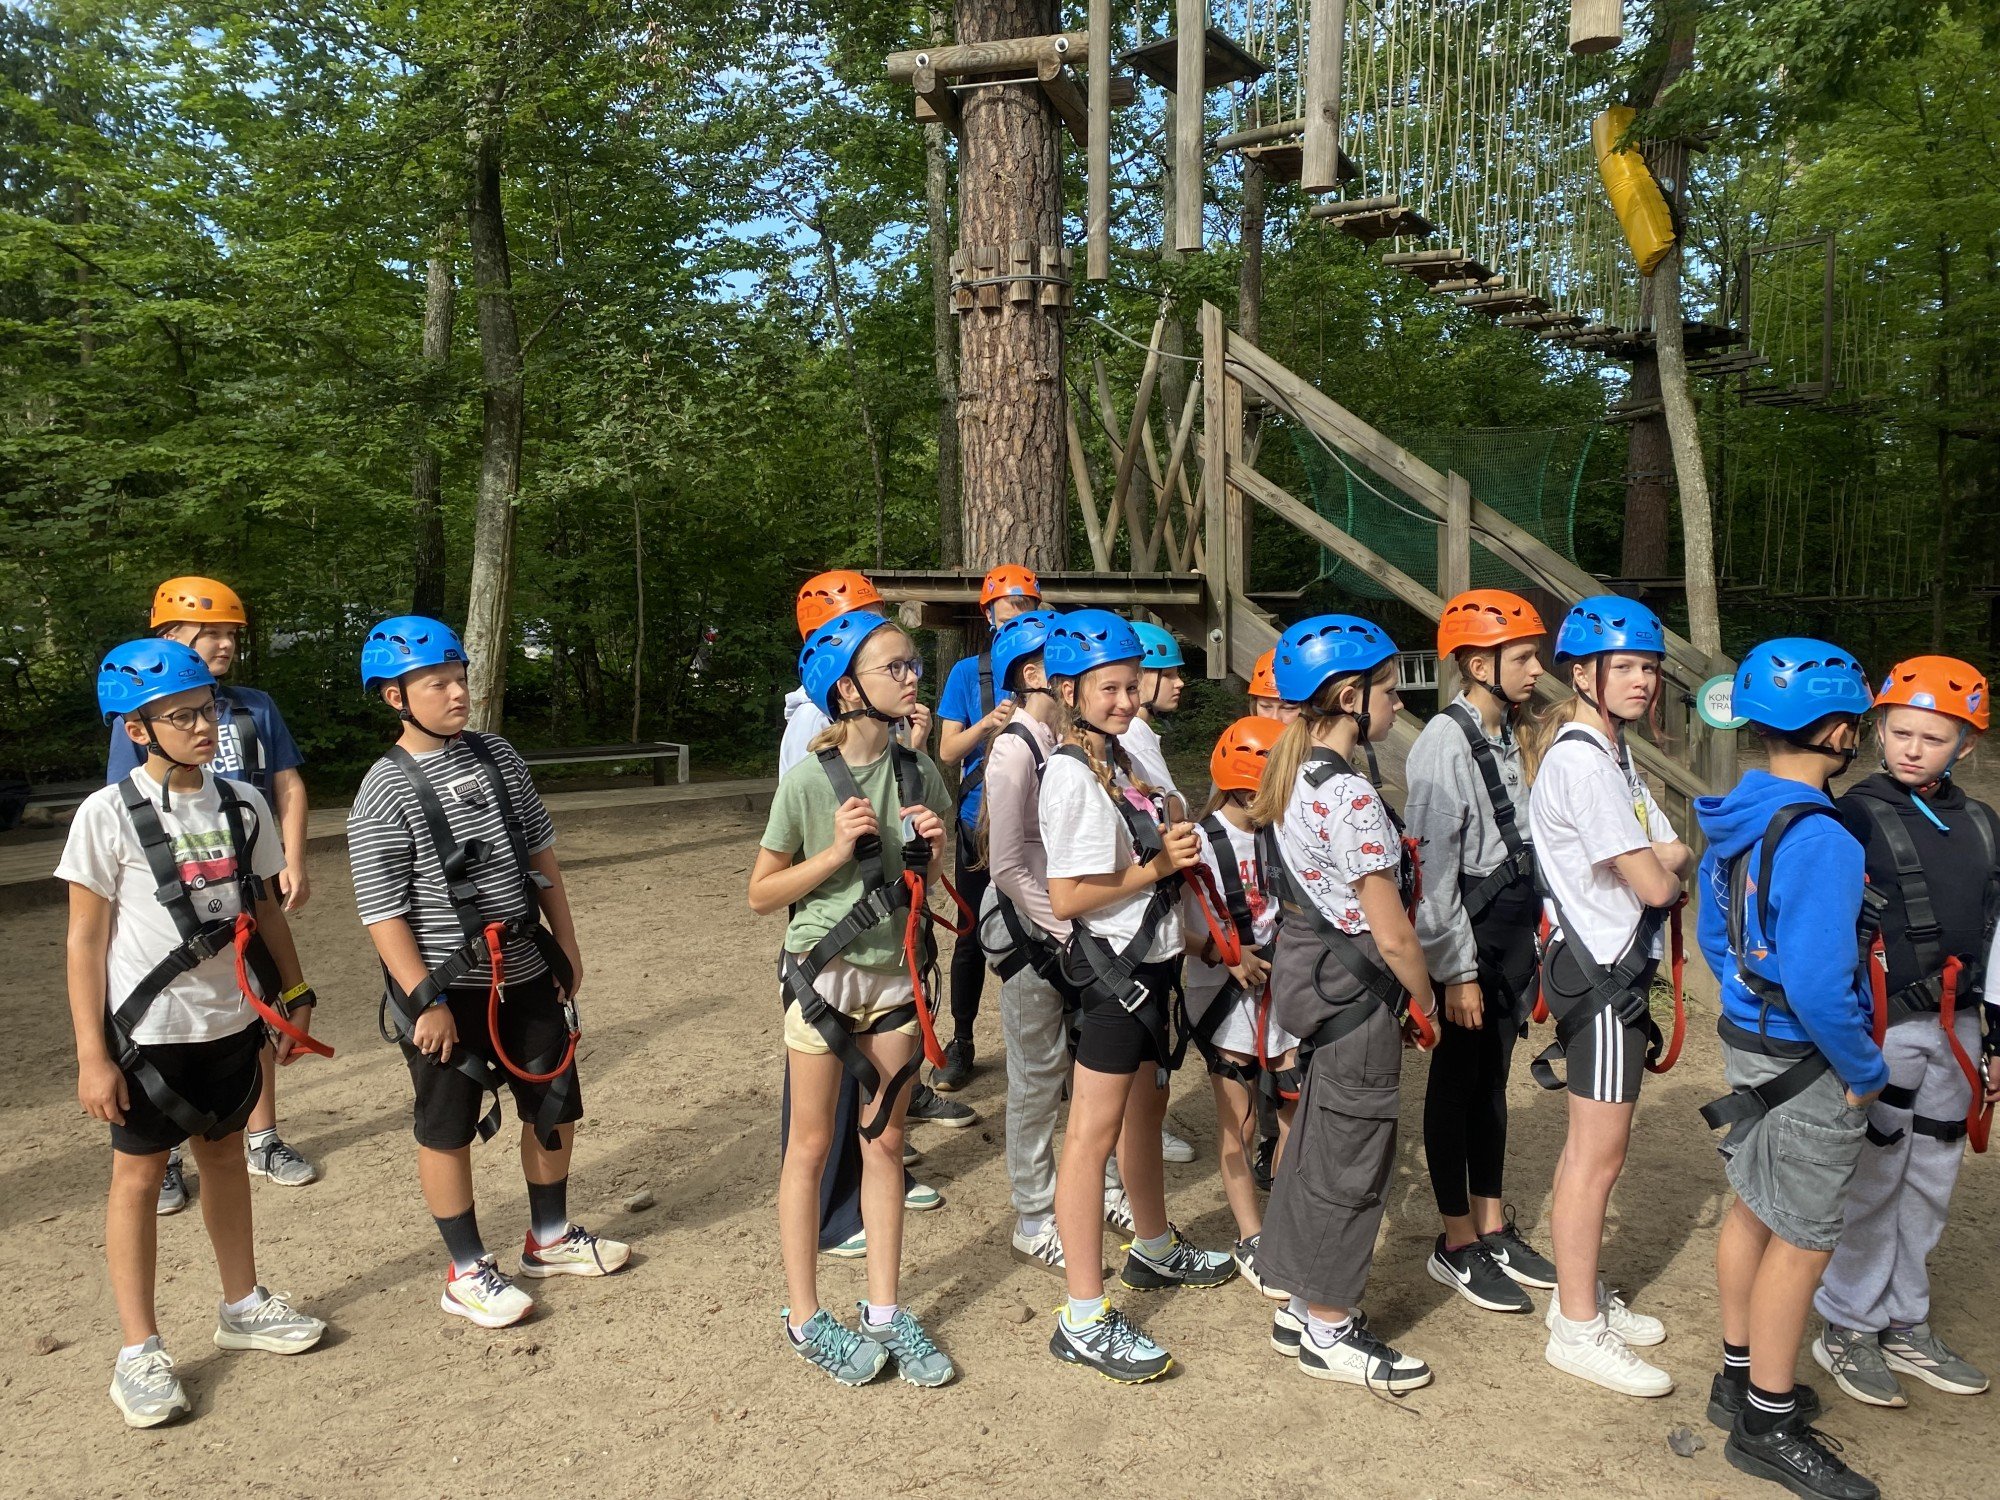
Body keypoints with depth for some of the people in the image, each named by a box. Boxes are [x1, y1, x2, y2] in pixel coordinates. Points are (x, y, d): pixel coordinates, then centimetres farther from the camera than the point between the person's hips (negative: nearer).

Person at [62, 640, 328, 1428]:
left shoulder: (242, 803, 0)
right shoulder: (108, 814, -13)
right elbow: (85, 938, -10)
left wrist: (294, 997, 9)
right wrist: (91, 1054, -11)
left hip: (231, 1020, 4)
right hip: (149, 1031, -4)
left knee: (225, 1154, 17)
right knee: (139, 1173, 6)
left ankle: (243, 1306, 33)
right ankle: (139, 1352, 17)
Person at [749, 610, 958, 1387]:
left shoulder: (920, 774, -1)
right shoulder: (808, 780, -14)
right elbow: (760, 894, -9)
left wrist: (931, 851, -11)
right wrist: (834, 851, -21)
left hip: (893, 972, 4)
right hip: (824, 972, -4)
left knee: (884, 1142, 12)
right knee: (812, 1146, 7)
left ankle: (885, 1312, 24)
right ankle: (805, 1318, 21)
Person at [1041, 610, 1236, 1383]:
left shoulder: (1113, 759, 9)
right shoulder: (1073, 774, -20)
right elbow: (1067, 897, -23)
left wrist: (1171, 848, 1)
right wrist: (1155, 868, -18)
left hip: (1148, 958, 10)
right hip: (1112, 967, -10)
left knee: (1147, 1104, 24)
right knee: (1094, 1132, -4)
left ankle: (1154, 1248, 44)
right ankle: (1084, 1320, 4)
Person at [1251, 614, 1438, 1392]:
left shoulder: (1294, 775, 5)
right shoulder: (1351, 796, -23)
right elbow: (1392, 933, -21)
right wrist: (1424, 1002, -4)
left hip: (1306, 968, 9)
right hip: (1352, 987, -9)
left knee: (1316, 1142, 19)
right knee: (1351, 1157, 5)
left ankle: (1300, 1306, 33)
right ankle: (1328, 1331, 21)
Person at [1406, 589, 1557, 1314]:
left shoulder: (1505, 735, 11)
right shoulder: (1445, 743, -16)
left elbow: (1519, 840, 14)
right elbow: (1433, 865, -19)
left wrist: (1529, 943, 12)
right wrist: (1457, 970, -19)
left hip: (1513, 932, 8)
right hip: (1467, 931, -8)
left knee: (1493, 1078, 16)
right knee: (1457, 1082, 4)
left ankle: (1493, 1228, 28)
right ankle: (1455, 1244, 17)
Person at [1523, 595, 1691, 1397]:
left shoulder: (1610, 752, 14)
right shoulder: (1582, 760, -20)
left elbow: (1668, 850, 14)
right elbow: (1654, 884, -20)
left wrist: (1666, 862, -8)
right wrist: (1671, 868, 0)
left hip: (1616, 968, 10)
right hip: (1600, 975, -10)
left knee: (1589, 1144, 18)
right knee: (1598, 1155, -2)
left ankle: (1581, 1297, 30)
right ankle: (1576, 1330, 10)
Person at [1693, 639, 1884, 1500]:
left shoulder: (1733, 821, 1)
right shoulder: (1820, 839, -26)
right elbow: (1818, 985, -28)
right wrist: (1864, 1072, -13)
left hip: (1750, 1042, 8)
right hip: (1807, 1067, -8)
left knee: (1755, 1211, 20)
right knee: (1802, 1242, 5)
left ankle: (1740, 1379, 36)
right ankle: (1768, 1427, 20)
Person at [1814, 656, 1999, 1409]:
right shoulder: (1855, 819, -7)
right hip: (1880, 1029, -6)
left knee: (1929, 1181, 13)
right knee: (1872, 1180, 0)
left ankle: (1905, 1324, 27)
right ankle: (1848, 1330, 14)